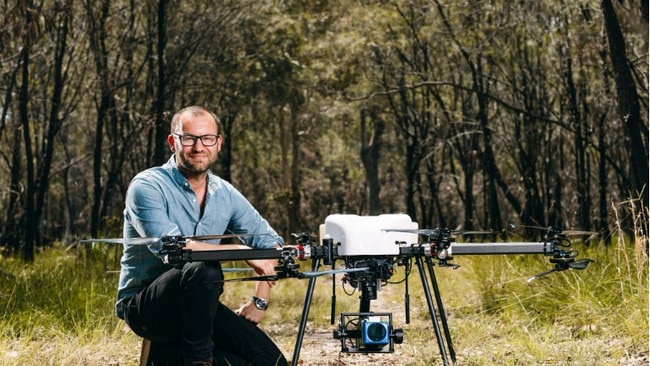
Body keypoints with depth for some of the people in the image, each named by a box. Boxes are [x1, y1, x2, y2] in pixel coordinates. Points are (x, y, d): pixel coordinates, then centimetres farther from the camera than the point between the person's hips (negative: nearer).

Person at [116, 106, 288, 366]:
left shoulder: (225, 194, 7)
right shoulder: (147, 186, -12)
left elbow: (270, 242, 13)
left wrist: (259, 301, -1)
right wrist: (241, 250, -23)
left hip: (197, 308, 5)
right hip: (143, 306, -5)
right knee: (204, 269, -36)